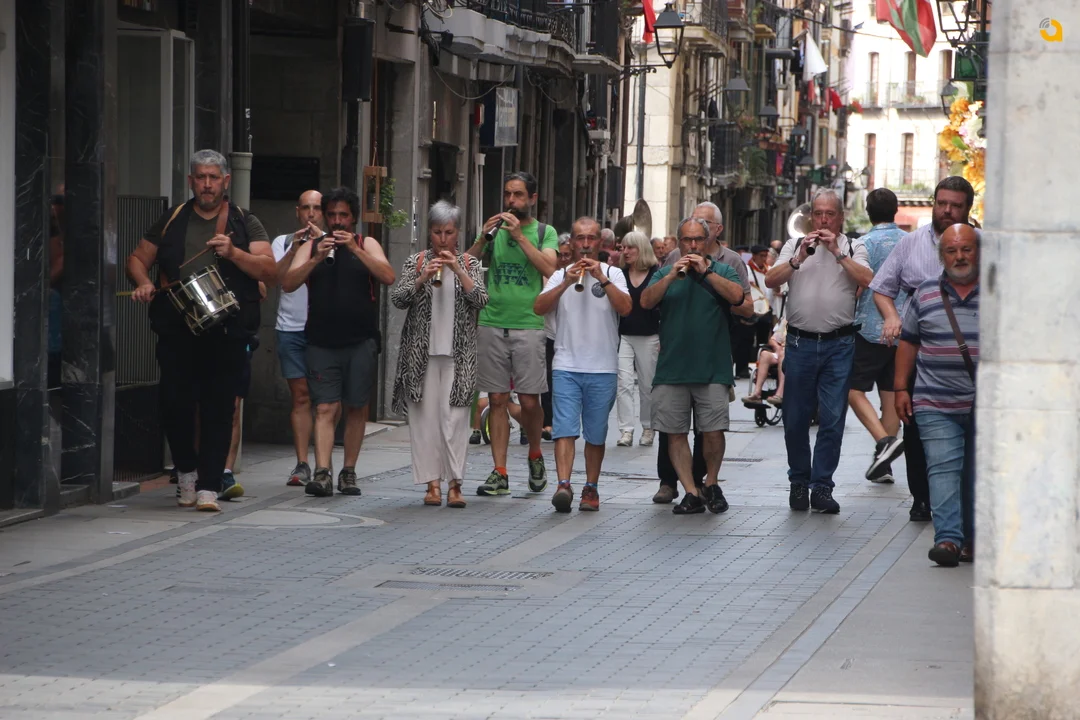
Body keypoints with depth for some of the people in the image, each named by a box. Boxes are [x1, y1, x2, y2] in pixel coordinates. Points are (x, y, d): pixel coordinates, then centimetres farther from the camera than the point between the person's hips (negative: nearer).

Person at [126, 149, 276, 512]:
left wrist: (234, 253, -19)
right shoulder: (172, 221, 13)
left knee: (219, 409, -4)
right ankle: (186, 472, 23)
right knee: (175, 404, 0)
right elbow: (138, 258, 18)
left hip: (227, 332, -2)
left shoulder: (244, 223, 7)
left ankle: (209, 488, 0)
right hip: (176, 329, 2)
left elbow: (269, 271, -3)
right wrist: (143, 283, -4)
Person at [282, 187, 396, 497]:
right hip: (321, 341, 0)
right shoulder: (310, 247, 11)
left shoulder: (367, 245, 9)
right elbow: (288, 283, -1)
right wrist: (317, 258, -14)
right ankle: (322, 472, -18)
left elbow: (388, 277, -8)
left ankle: (349, 472, 14)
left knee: (356, 407, 5)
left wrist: (355, 249, -16)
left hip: (361, 342, 0)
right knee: (325, 408, -9)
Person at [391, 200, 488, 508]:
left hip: (457, 355, -1)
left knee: (455, 417, -7)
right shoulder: (416, 262, 8)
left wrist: (458, 270, -15)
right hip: (421, 353, 1)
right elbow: (397, 299, -2)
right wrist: (423, 278, -16)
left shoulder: (469, 263, 8)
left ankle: (454, 484, -7)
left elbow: (480, 300, -5)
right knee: (425, 417, -2)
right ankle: (432, 483, 1)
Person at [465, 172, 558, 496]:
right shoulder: (496, 229, 13)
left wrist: (520, 236, -13)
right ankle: (499, 473, 2)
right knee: (497, 399, 1)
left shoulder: (544, 232, 7)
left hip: (528, 325, -2)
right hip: (492, 323, 2)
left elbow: (549, 268, -10)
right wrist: (483, 238, -9)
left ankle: (535, 456, 22)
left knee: (529, 401, -4)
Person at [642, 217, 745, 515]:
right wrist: (671, 276, -12)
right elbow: (646, 302, -1)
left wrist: (706, 271, -11)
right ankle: (691, 493, 3)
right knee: (675, 433, -2)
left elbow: (736, 295, -10)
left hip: (712, 370, -2)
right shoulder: (665, 273, 14)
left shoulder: (722, 272, 10)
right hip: (671, 369, 2)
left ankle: (711, 484, 17)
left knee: (713, 432, -6)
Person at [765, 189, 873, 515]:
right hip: (799, 341, 1)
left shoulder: (853, 247, 8)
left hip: (838, 344, -1)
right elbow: (771, 280, -1)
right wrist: (799, 258, -13)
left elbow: (868, 280, -10)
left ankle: (821, 487, 2)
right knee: (795, 418, 5)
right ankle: (799, 482, 19)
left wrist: (838, 253, -14)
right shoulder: (795, 244, 12)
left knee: (833, 419, -3)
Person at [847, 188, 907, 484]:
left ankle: (884, 440, -20)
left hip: (871, 328, -6)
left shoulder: (867, 243, -10)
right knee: (891, 395, 9)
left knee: (854, 389, 0)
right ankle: (883, 464, 10)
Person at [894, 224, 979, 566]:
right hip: (936, 404, 0)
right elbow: (908, 342, 13)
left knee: (978, 473, 6)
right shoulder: (925, 295, 8)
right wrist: (901, 388, 7)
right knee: (943, 468, -13)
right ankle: (948, 538, -20)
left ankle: (974, 539, 14)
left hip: (988, 406, 0)